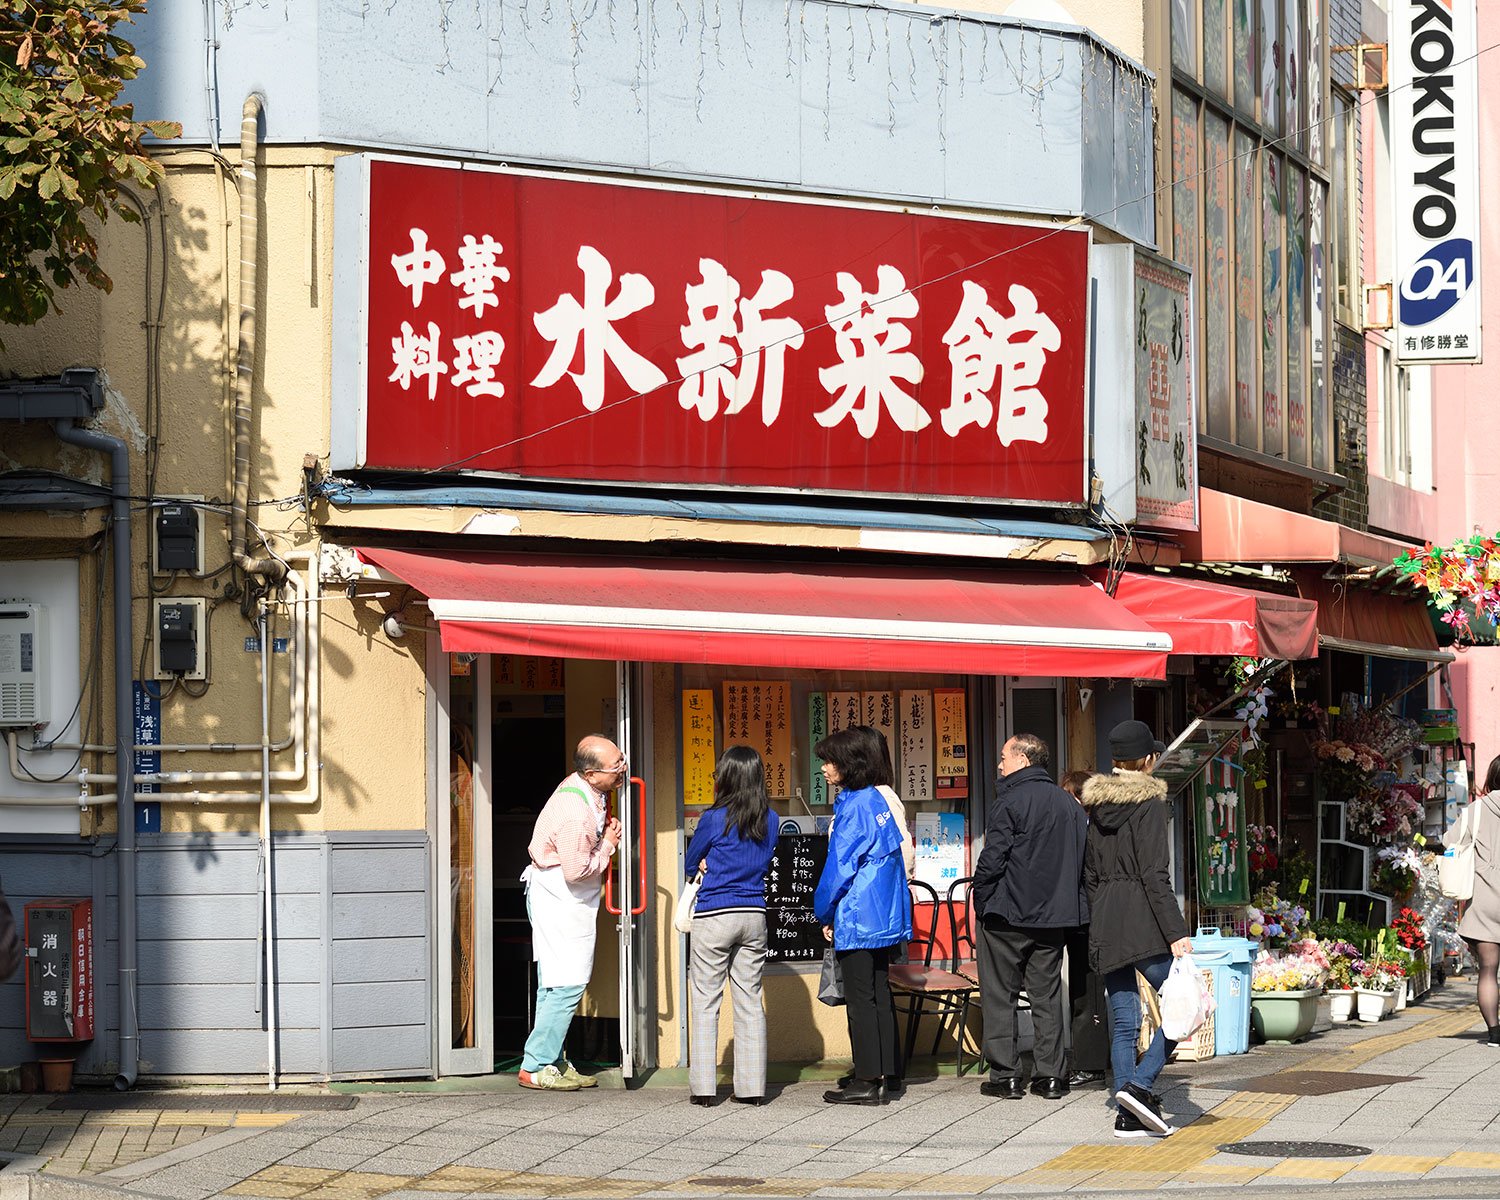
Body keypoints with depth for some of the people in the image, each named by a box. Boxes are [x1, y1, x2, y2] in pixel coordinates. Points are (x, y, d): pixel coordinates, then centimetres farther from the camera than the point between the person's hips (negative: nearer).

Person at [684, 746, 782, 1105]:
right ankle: (752, 1087, 6)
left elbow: (691, 864, 2)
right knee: (750, 1001, 8)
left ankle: (703, 1087, 0)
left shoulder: (714, 820, -11)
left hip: (713, 917, -4)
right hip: (754, 915, 4)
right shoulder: (771, 822, 3)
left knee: (705, 1001, 2)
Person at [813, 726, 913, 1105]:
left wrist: (824, 913, -3)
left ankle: (867, 1081, -3)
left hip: (857, 918, -9)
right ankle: (883, 1074, 13)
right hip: (884, 916, 9)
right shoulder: (877, 800, 12)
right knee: (879, 995, 11)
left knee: (860, 999, -5)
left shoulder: (853, 807, -15)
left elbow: (839, 866, -15)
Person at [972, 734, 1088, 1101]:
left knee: (999, 995, 3)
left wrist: (980, 897, -3)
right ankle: (1052, 1076, 9)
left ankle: (1005, 1076, 1)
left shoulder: (1009, 802, -12)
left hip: (1008, 917, -6)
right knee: (1048, 995, 11)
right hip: (1054, 917, 6)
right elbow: (1083, 860, 11)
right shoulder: (1069, 804, 8)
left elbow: (993, 859, -16)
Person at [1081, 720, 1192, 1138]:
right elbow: (1155, 874, -14)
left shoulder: (1097, 806, 14)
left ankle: (1128, 1115, 5)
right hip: (1142, 920, -7)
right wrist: (1176, 932, -15)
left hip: (1105, 922, 7)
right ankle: (1139, 1085, -13)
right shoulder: (1148, 803, -8)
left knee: (1123, 1021, 8)